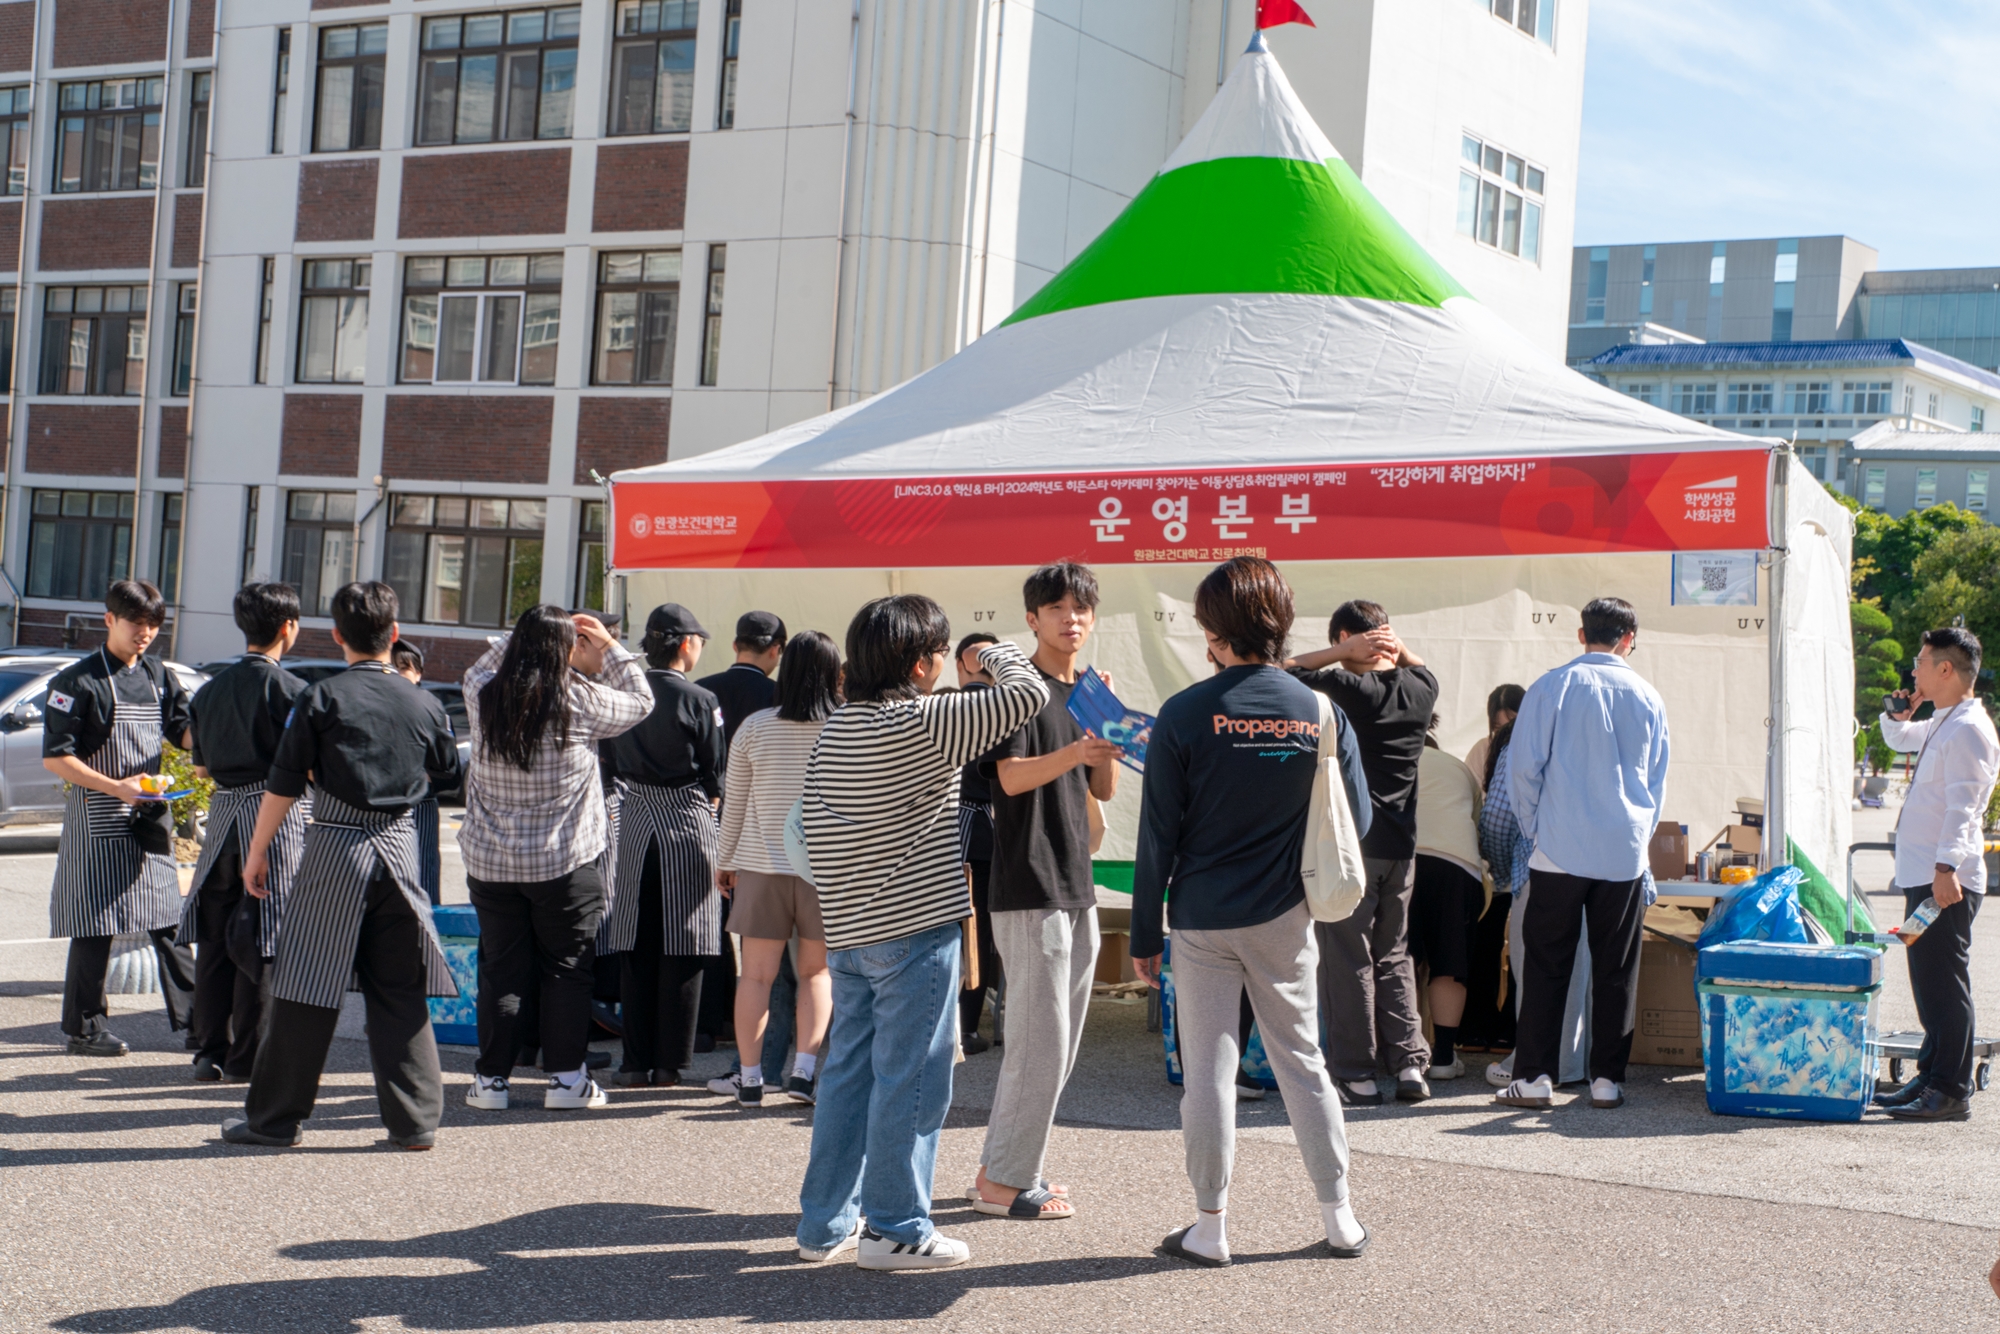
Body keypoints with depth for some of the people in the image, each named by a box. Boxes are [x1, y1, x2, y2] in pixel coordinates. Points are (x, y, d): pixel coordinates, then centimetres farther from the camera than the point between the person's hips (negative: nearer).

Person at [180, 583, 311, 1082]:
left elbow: (200, 767, 15)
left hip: (222, 811, 6)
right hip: (275, 814, -6)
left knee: (214, 938, 12)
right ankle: (247, 1056, 3)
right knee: (262, 941, 0)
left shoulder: (210, 690, 9)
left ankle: (211, 1051, 16)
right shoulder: (289, 690, -10)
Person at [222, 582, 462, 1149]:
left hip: (335, 848, -3)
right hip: (400, 847, 3)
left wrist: (257, 853, 5)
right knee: (400, 991, 9)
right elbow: (446, 774, 19)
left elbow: (283, 784, -5)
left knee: (307, 988, 2)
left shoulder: (323, 698, -6)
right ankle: (414, 1121, 10)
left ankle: (274, 1118, 10)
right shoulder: (423, 703, 4)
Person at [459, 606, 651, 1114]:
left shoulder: (483, 697, -3)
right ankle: (566, 1077, 11)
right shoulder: (581, 702, -11)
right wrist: (609, 647, 13)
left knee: (501, 968, 10)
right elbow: (640, 701, 7)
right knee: (567, 967, 8)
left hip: (490, 861, 3)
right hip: (566, 862, -3)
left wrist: (527, 634, 18)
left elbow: (478, 670, 22)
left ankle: (492, 1078, 14)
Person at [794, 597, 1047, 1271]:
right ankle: (896, 1229, 6)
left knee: (847, 1072, 14)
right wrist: (995, 652, 3)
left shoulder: (834, 730, 9)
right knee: (910, 1080, 0)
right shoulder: (922, 724, -16)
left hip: (847, 931, 8)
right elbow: (1028, 693, -17)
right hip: (914, 930, -8)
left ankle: (825, 1222, 20)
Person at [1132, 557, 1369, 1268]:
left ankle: (1210, 1228, 12)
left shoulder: (1183, 715, -10)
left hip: (1201, 919, -2)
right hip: (1284, 917, 3)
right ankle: (1340, 1218, 18)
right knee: (1301, 1060, 13)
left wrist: (1144, 935, 0)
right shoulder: (1319, 711, -3)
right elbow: (1355, 818, 4)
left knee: (1207, 1070, 5)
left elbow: (1157, 837, -8)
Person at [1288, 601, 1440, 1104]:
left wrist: (1343, 653, -9)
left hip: (1349, 845, -6)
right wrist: (1399, 650, 8)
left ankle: (1357, 1075, 5)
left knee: (1347, 961, 2)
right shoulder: (1420, 689, 4)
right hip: (1401, 845, 6)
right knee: (1394, 956, 16)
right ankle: (1410, 1063, 10)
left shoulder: (1346, 688, -15)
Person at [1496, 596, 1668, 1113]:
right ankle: (1607, 1080, 10)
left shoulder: (1551, 688, -4)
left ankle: (1534, 1077, 1)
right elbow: (1657, 782, 14)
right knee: (1615, 970, 8)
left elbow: (1522, 769, -5)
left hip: (1560, 852, -2)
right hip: (1625, 854, 2)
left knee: (1545, 967, 3)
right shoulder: (1647, 697, 5)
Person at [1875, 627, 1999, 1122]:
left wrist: (1946, 866, -31)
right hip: (1923, 875, 10)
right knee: (1929, 983, 15)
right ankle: (1931, 1077, 23)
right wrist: (1900, 711, 17)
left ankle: (1951, 1092, -4)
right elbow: (1898, 739, 38)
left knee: (1944, 985, -7)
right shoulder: (1940, 725, 16)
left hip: (1946, 880, -10)